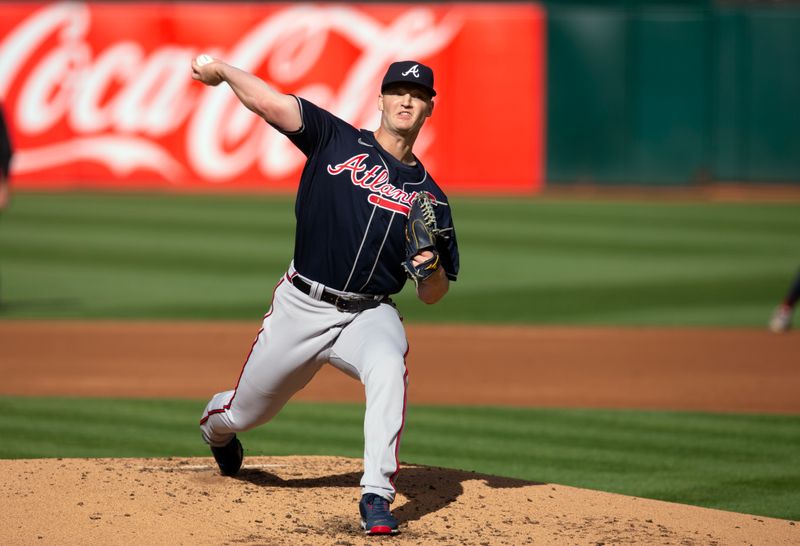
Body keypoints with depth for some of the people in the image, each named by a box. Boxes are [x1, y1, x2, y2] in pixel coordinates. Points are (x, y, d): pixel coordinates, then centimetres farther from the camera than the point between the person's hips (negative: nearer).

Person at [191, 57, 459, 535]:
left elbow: (432, 295, 8)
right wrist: (222, 70, -21)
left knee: (388, 367, -35)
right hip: (301, 309, 0)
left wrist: (431, 266, -13)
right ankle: (216, 425, 51)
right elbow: (271, 103, -10)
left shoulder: (428, 195, 8)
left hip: (369, 315, 0)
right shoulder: (337, 141, 3)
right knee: (244, 413, 12)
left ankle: (377, 495, -34)